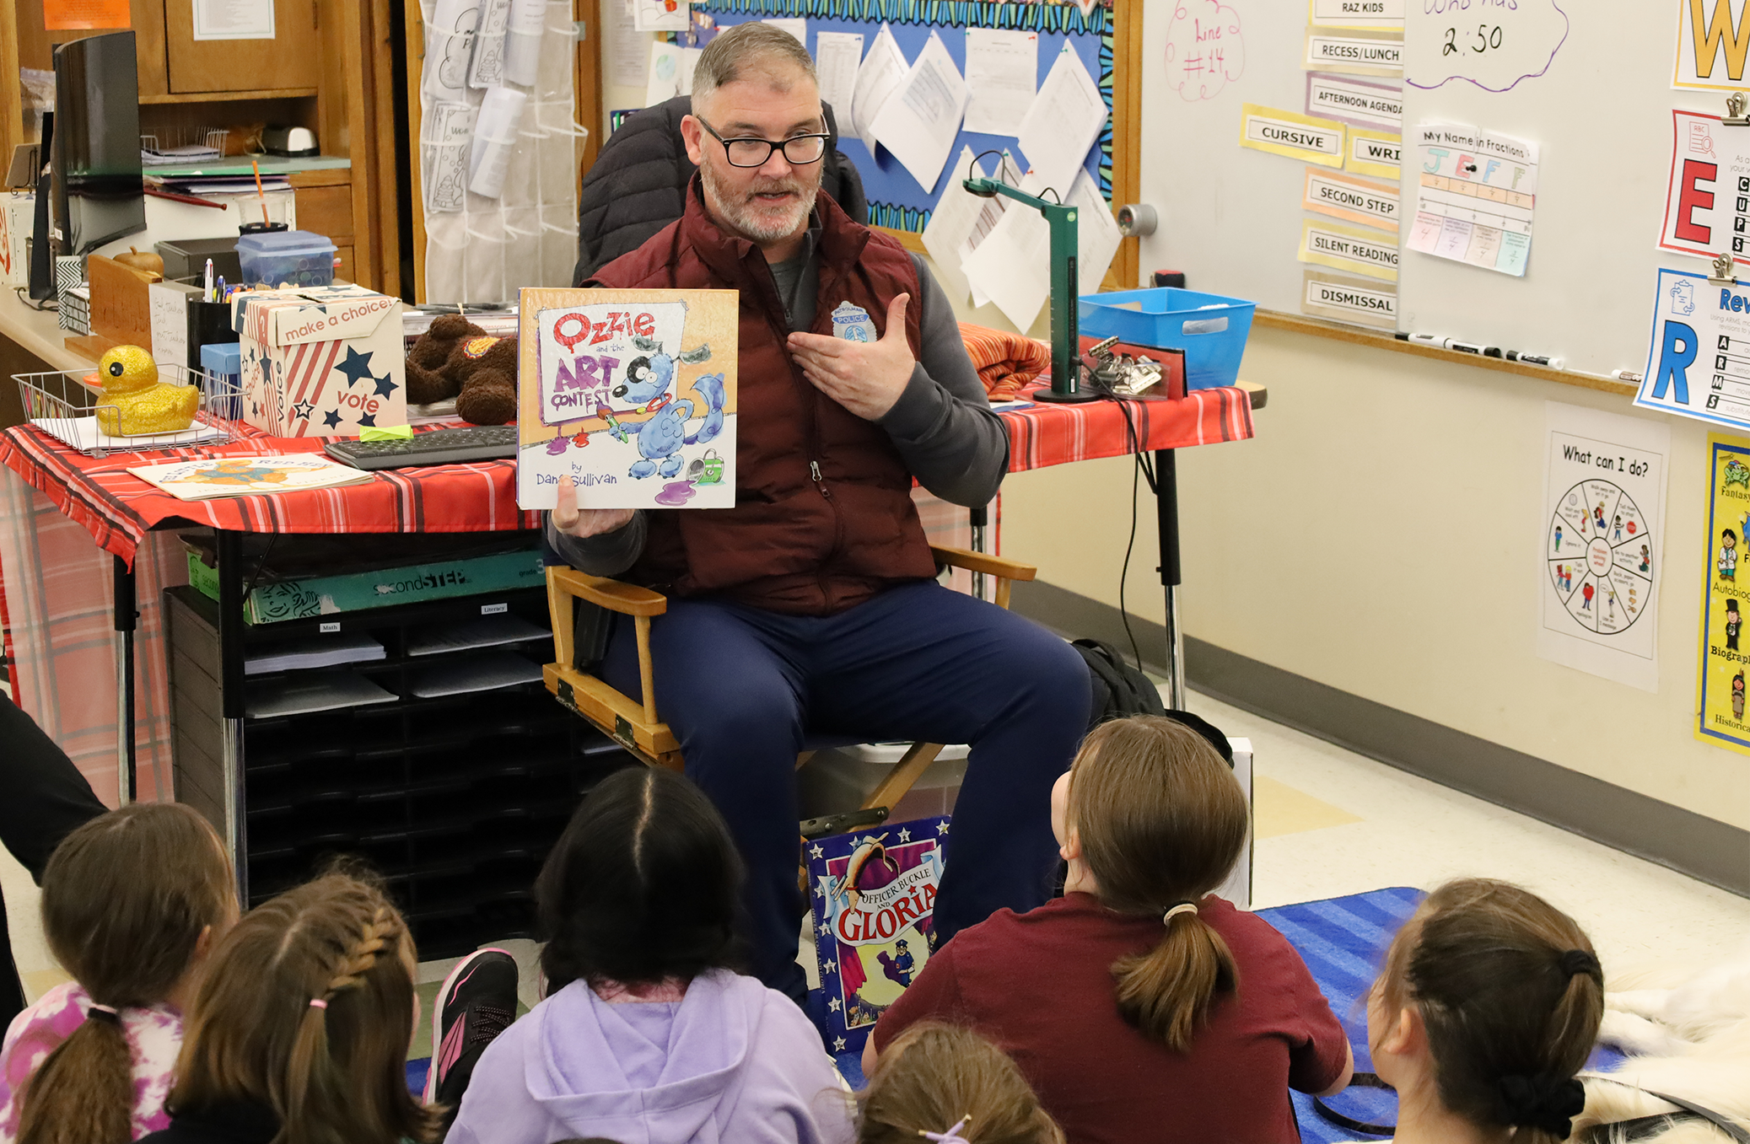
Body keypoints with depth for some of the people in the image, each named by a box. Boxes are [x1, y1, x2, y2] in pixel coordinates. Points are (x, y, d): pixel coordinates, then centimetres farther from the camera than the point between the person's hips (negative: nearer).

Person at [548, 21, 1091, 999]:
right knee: (744, 718, -36)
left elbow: (980, 475, 12)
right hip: (709, 613, -4)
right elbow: (610, 545, -1)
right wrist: (590, 526, -26)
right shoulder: (633, 296, -1)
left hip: (878, 607, 4)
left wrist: (904, 397, -7)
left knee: (1051, 680, -20)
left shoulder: (893, 277, 10)